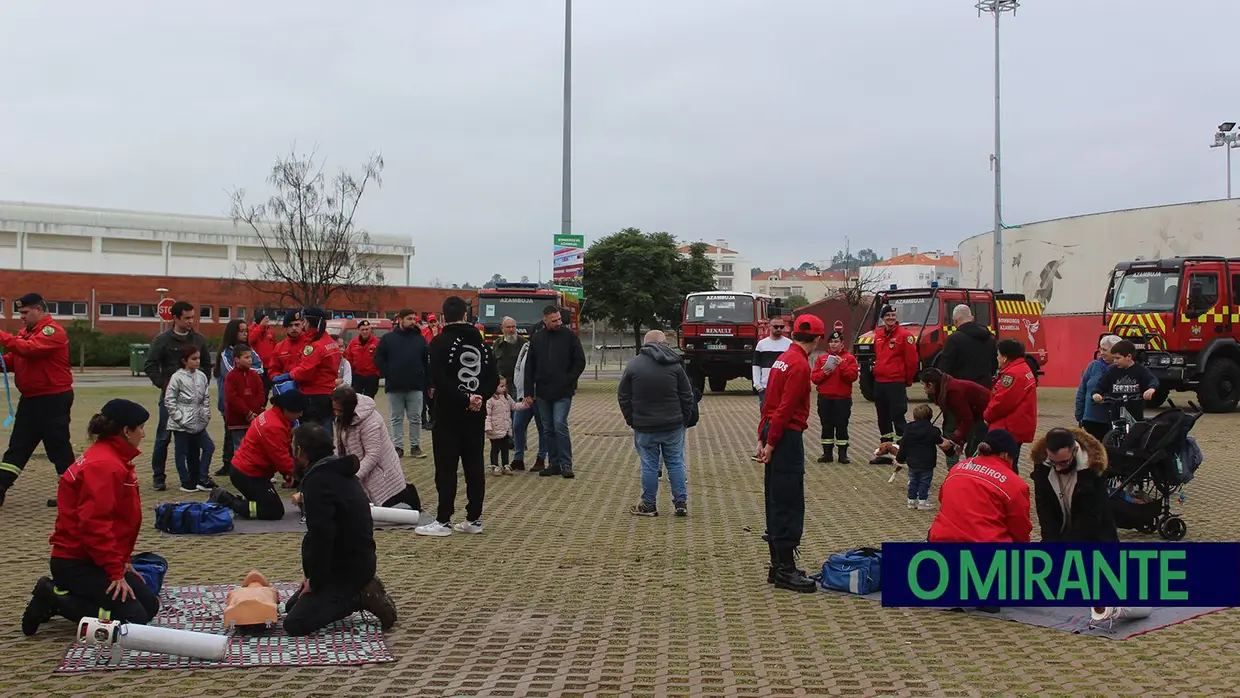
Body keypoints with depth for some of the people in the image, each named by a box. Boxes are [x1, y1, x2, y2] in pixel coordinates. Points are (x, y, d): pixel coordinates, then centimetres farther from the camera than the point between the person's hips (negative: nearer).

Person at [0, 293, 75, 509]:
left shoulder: (52, 331, -14)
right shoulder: (26, 331, 14)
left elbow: (30, 348, -29)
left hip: (53, 401, -9)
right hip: (30, 399, 9)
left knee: (58, 447, -1)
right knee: (18, 446, 8)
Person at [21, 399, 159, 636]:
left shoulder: (113, 459, 12)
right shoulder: (104, 465, -21)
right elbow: (94, 525, -27)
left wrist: (122, 561, 15)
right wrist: (116, 572, -23)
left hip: (93, 558, 10)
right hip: (77, 563, -10)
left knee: (150, 606, 9)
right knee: (135, 620, -14)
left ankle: (66, 593, 12)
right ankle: (54, 598, -6)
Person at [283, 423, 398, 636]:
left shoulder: (318, 480, -22)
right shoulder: (338, 471, 12)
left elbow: (320, 537, -26)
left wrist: (315, 581, -13)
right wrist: (314, 575, 14)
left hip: (348, 568, -10)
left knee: (294, 624, -13)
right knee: (292, 606, 18)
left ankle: (359, 599, -9)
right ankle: (362, 592, 9)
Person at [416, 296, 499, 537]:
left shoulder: (441, 342, -9)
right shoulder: (481, 341, 10)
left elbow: (439, 380, -19)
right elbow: (493, 379, 9)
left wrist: (465, 398, -15)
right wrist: (478, 397, -1)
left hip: (448, 413, -5)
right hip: (475, 414, 5)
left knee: (446, 467, -2)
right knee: (474, 466, 9)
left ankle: (444, 521, -1)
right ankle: (474, 519, 12)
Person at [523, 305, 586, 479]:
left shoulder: (569, 336, -2)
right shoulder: (536, 338, 6)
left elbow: (580, 361, 2)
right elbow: (529, 367, 9)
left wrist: (569, 381, -6)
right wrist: (528, 393, 4)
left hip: (563, 393, -4)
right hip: (542, 393, 4)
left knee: (560, 426, -12)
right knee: (548, 430, 8)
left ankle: (566, 464, -4)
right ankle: (555, 464, 16)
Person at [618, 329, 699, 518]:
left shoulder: (633, 365, -2)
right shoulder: (674, 365, -2)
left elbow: (623, 397, 2)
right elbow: (687, 396, 0)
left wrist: (631, 420, 10)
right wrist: (685, 419, 10)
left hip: (644, 426, -1)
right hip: (673, 425, 1)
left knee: (649, 465, 6)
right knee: (676, 463, 9)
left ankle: (649, 505, 13)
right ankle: (681, 503, 11)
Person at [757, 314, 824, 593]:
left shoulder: (783, 359, 14)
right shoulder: (800, 365, -14)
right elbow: (786, 408, -18)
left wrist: (763, 438, 16)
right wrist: (770, 442, -15)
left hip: (774, 434, 10)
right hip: (787, 436, -10)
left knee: (777, 503, 13)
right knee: (789, 505, -6)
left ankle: (777, 566, 20)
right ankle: (785, 570, -2)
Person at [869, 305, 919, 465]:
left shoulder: (905, 335, -10)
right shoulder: (878, 335, 12)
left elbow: (912, 360, -10)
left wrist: (907, 380, -2)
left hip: (896, 384, -7)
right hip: (879, 383, 8)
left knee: (898, 418, -7)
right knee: (883, 419, 14)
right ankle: (885, 453, 23)